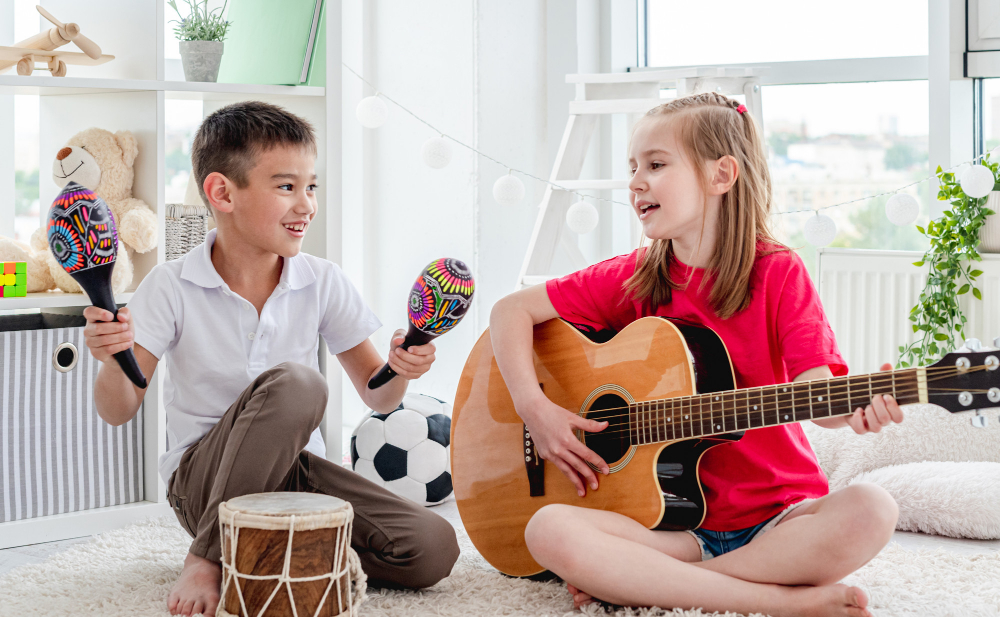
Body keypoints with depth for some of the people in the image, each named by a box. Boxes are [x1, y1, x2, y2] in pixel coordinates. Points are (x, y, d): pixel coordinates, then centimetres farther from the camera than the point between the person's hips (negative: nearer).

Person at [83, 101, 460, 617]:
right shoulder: (172, 288, -9)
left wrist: (400, 371, -19)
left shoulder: (323, 283, -1)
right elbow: (119, 411, -9)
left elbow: (376, 396, 4)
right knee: (294, 382, -34)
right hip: (201, 482, -3)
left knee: (433, 549, -18)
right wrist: (114, 359, -31)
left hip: (292, 470, 4)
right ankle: (208, 555, -21)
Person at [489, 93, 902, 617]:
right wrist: (535, 408, -7)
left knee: (869, 511, -32)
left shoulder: (777, 275, -2)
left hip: (777, 517, -1)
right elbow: (512, 310, 9)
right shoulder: (631, 279, 5)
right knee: (548, 530, -27)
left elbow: (811, 387, -14)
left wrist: (855, 407, -38)